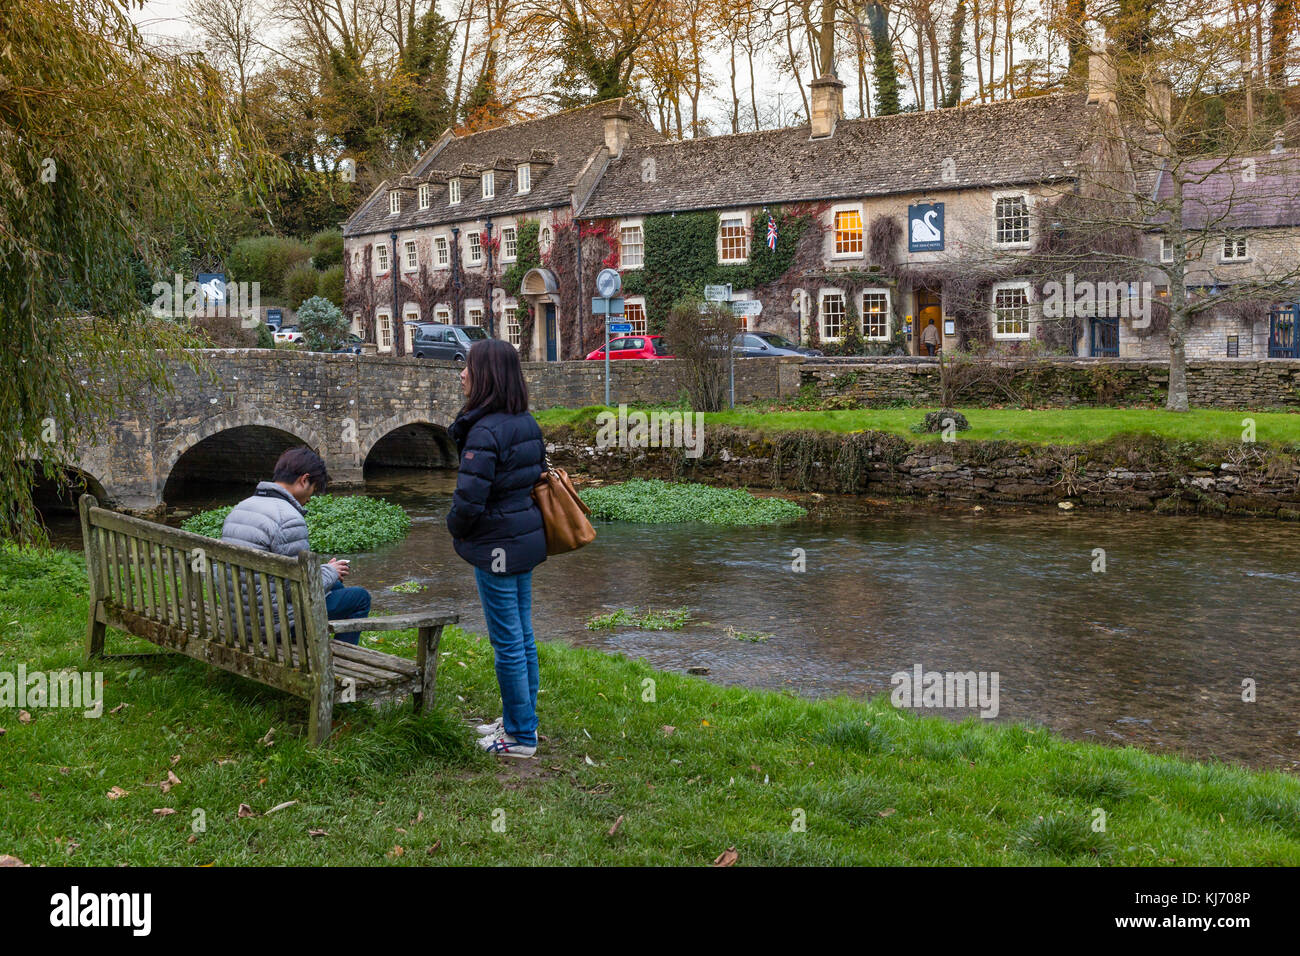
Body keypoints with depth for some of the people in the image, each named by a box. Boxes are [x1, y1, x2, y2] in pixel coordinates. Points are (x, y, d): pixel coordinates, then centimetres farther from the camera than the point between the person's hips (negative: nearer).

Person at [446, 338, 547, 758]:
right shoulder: (527, 424, 6)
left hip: (497, 547, -9)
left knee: (507, 642, 2)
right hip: (528, 539, 9)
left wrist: (455, 528, -4)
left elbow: (469, 499, -24)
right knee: (523, 636, 18)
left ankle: (521, 736, 13)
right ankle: (519, 720, 31)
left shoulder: (484, 432, -22)